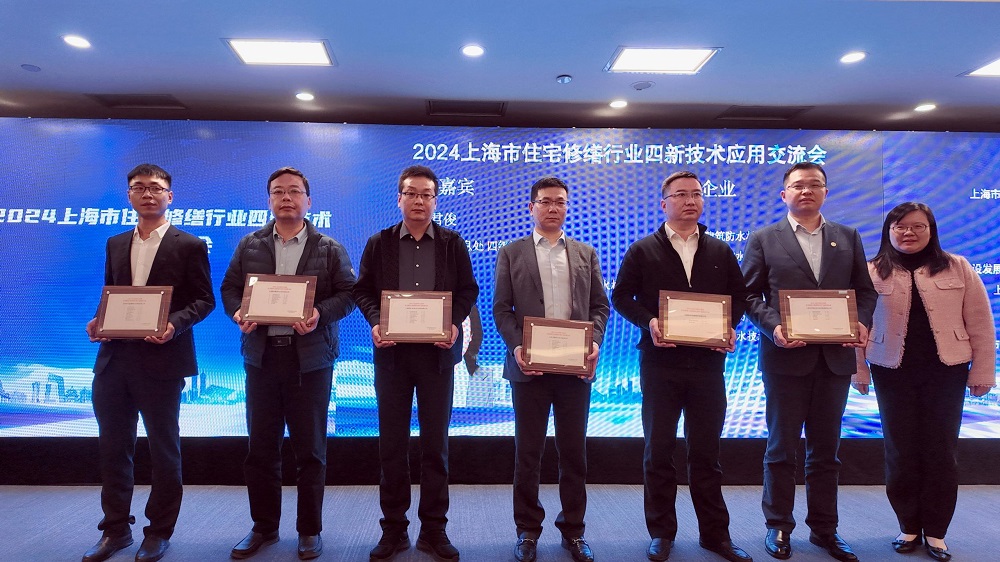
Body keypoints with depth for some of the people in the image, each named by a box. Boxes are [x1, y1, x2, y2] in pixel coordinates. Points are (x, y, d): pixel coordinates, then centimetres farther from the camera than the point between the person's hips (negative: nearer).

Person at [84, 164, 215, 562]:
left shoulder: (189, 245, -3)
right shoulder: (115, 244, 14)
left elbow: (204, 300, -5)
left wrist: (175, 324, -22)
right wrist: (98, 321, -2)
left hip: (161, 359, -5)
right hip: (114, 357, 5)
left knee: (163, 446, 7)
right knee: (113, 445, 13)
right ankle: (116, 529, 29)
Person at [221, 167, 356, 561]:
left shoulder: (329, 249, 3)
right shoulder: (249, 245, 11)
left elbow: (348, 293, -2)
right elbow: (230, 288, 9)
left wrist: (320, 314, -19)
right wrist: (238, 312, -11)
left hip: (310, 357, -2)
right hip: (261, 355, 3)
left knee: (310, 448, 5)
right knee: (260, 446, 10)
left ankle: (310, 530, 20)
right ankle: (263, 527, 27)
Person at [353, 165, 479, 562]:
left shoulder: (453, 243, 5)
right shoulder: (379, 243, 6)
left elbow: (468, 290, 3)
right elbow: (363, 289, 5)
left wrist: (455, 324, -14)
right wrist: (375, 323, -13)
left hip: (437, 352, 0)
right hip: (392, 352, 1)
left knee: (435, 443, 6)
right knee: (392, 443, 8)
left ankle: (434, 530, 19)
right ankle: (393, 529, 21)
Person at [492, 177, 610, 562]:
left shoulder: (586, 253, 12)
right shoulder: (511, 253, 6)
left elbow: (600, 306, 9)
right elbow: (501, 308, 1)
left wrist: (595, 342, -8)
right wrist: (516, 347, -13)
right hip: (530, 366, -1)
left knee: (574, 451, 9)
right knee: (528, 451, 7)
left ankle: (573, 530, 24)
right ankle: (528, 530, 22)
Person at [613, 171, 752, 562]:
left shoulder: (721, 252, 11)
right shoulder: (643, 251, 3)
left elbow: (739, 295, 12)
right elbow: (621, 296, 1)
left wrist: (730, 327, -7)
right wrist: (648, 322, -16)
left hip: (708, 362, 2)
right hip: (660, 362, -1)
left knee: (706, 451, 10)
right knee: (658, 450, 6)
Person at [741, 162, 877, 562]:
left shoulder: (848, 238, 11)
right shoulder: (763, 240, 2)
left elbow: (864, 289, 10)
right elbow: (750, 295, -2)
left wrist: (862, 323, -9)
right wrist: (773, 327, -18)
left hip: (836, 357, 3)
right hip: (786, 356, -3)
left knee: (826, 449, 13)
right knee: (782, 447, 7)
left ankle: (824, 529, 27)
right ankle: (779, 527, 21)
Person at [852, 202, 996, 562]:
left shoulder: (958, 268, 2)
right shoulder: (872, 272, 0)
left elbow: (980, 324, 3)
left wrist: (982, 371, 1)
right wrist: (858, 371, -4)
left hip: (946, 371, 1)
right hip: (893, 373, 0)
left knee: (940, 450, 7)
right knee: (901, 450, 7)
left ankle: (936, 532, 21)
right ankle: (908, 527, 23)